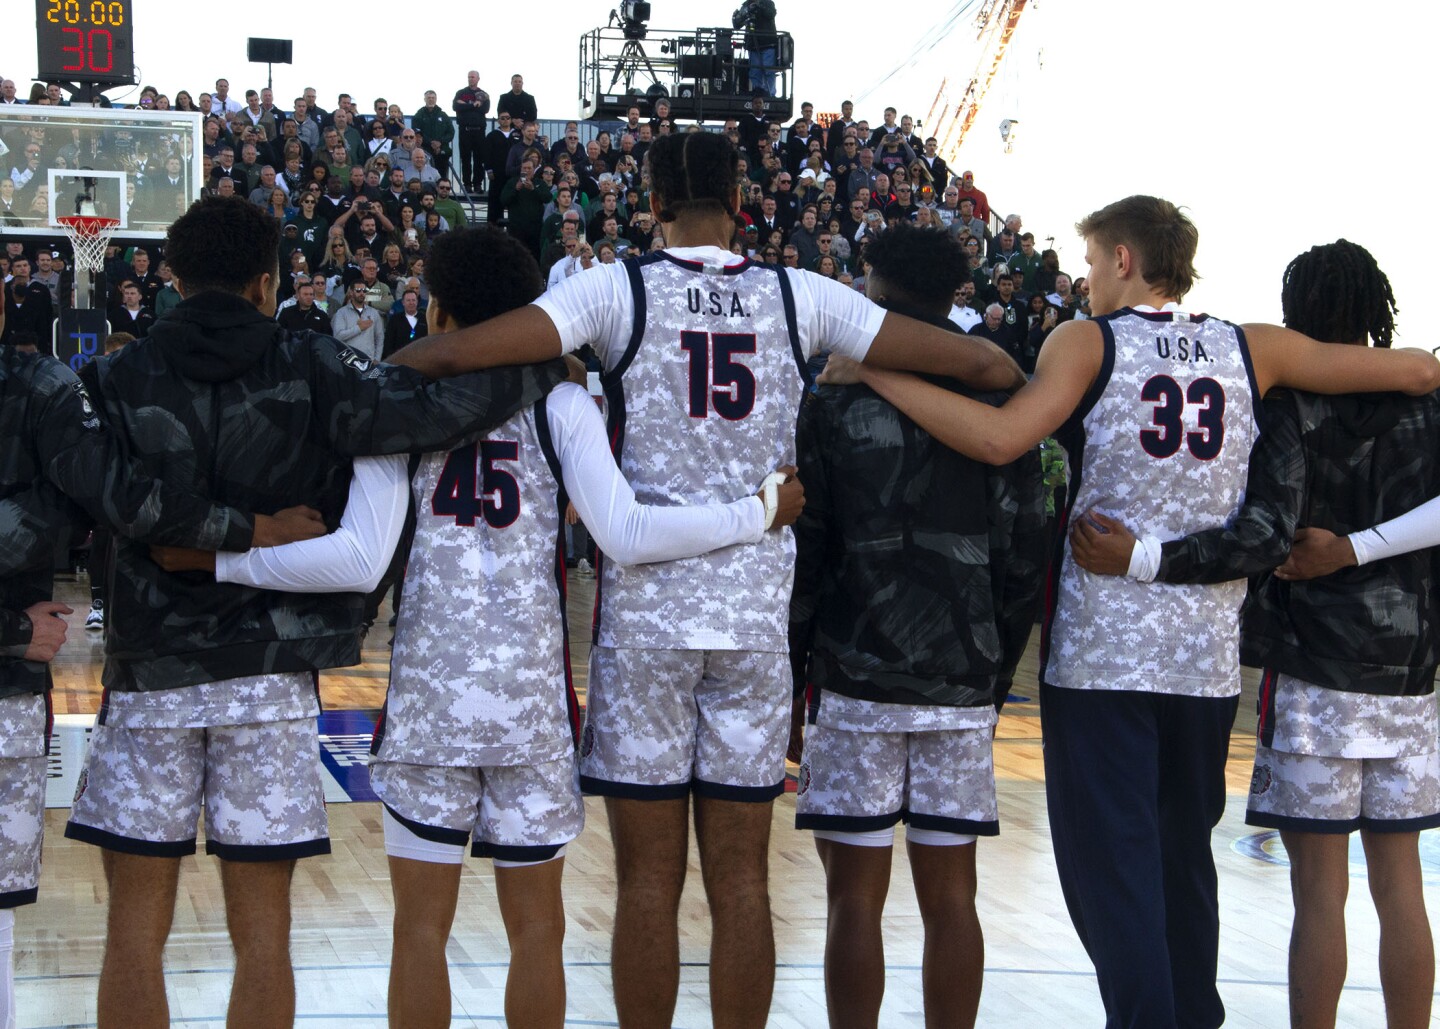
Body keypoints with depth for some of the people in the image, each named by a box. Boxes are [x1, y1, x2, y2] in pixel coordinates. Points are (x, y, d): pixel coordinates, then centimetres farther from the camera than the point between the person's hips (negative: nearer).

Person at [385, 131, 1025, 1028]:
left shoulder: (622, 289, -3)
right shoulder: (800, 298, 4)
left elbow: (454, 354, -12)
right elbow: (982, 364, 4)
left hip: (647, 607, -2)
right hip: (758, 612, 2)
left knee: (649, 879, 5)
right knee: (741, 880, 8)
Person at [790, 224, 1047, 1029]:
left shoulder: (837, 406, -4)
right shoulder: (1000, 411, 5)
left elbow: (802, 550, -4)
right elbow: (1024, 560, 6)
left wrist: (792, 665, 6)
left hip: (856, 681, -3)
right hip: (964, 685, 3)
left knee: (856, 896, 2)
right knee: (950, 895, 8)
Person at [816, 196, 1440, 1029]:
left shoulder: (1090, 342, -5)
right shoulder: (1252, 350, 6)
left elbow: (1000, 438, -20)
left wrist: (873, 374, -13)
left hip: (1101, 647, -4)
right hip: (1209, 654, 4)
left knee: (1110, 861, -1)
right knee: (1185, 853, 18)